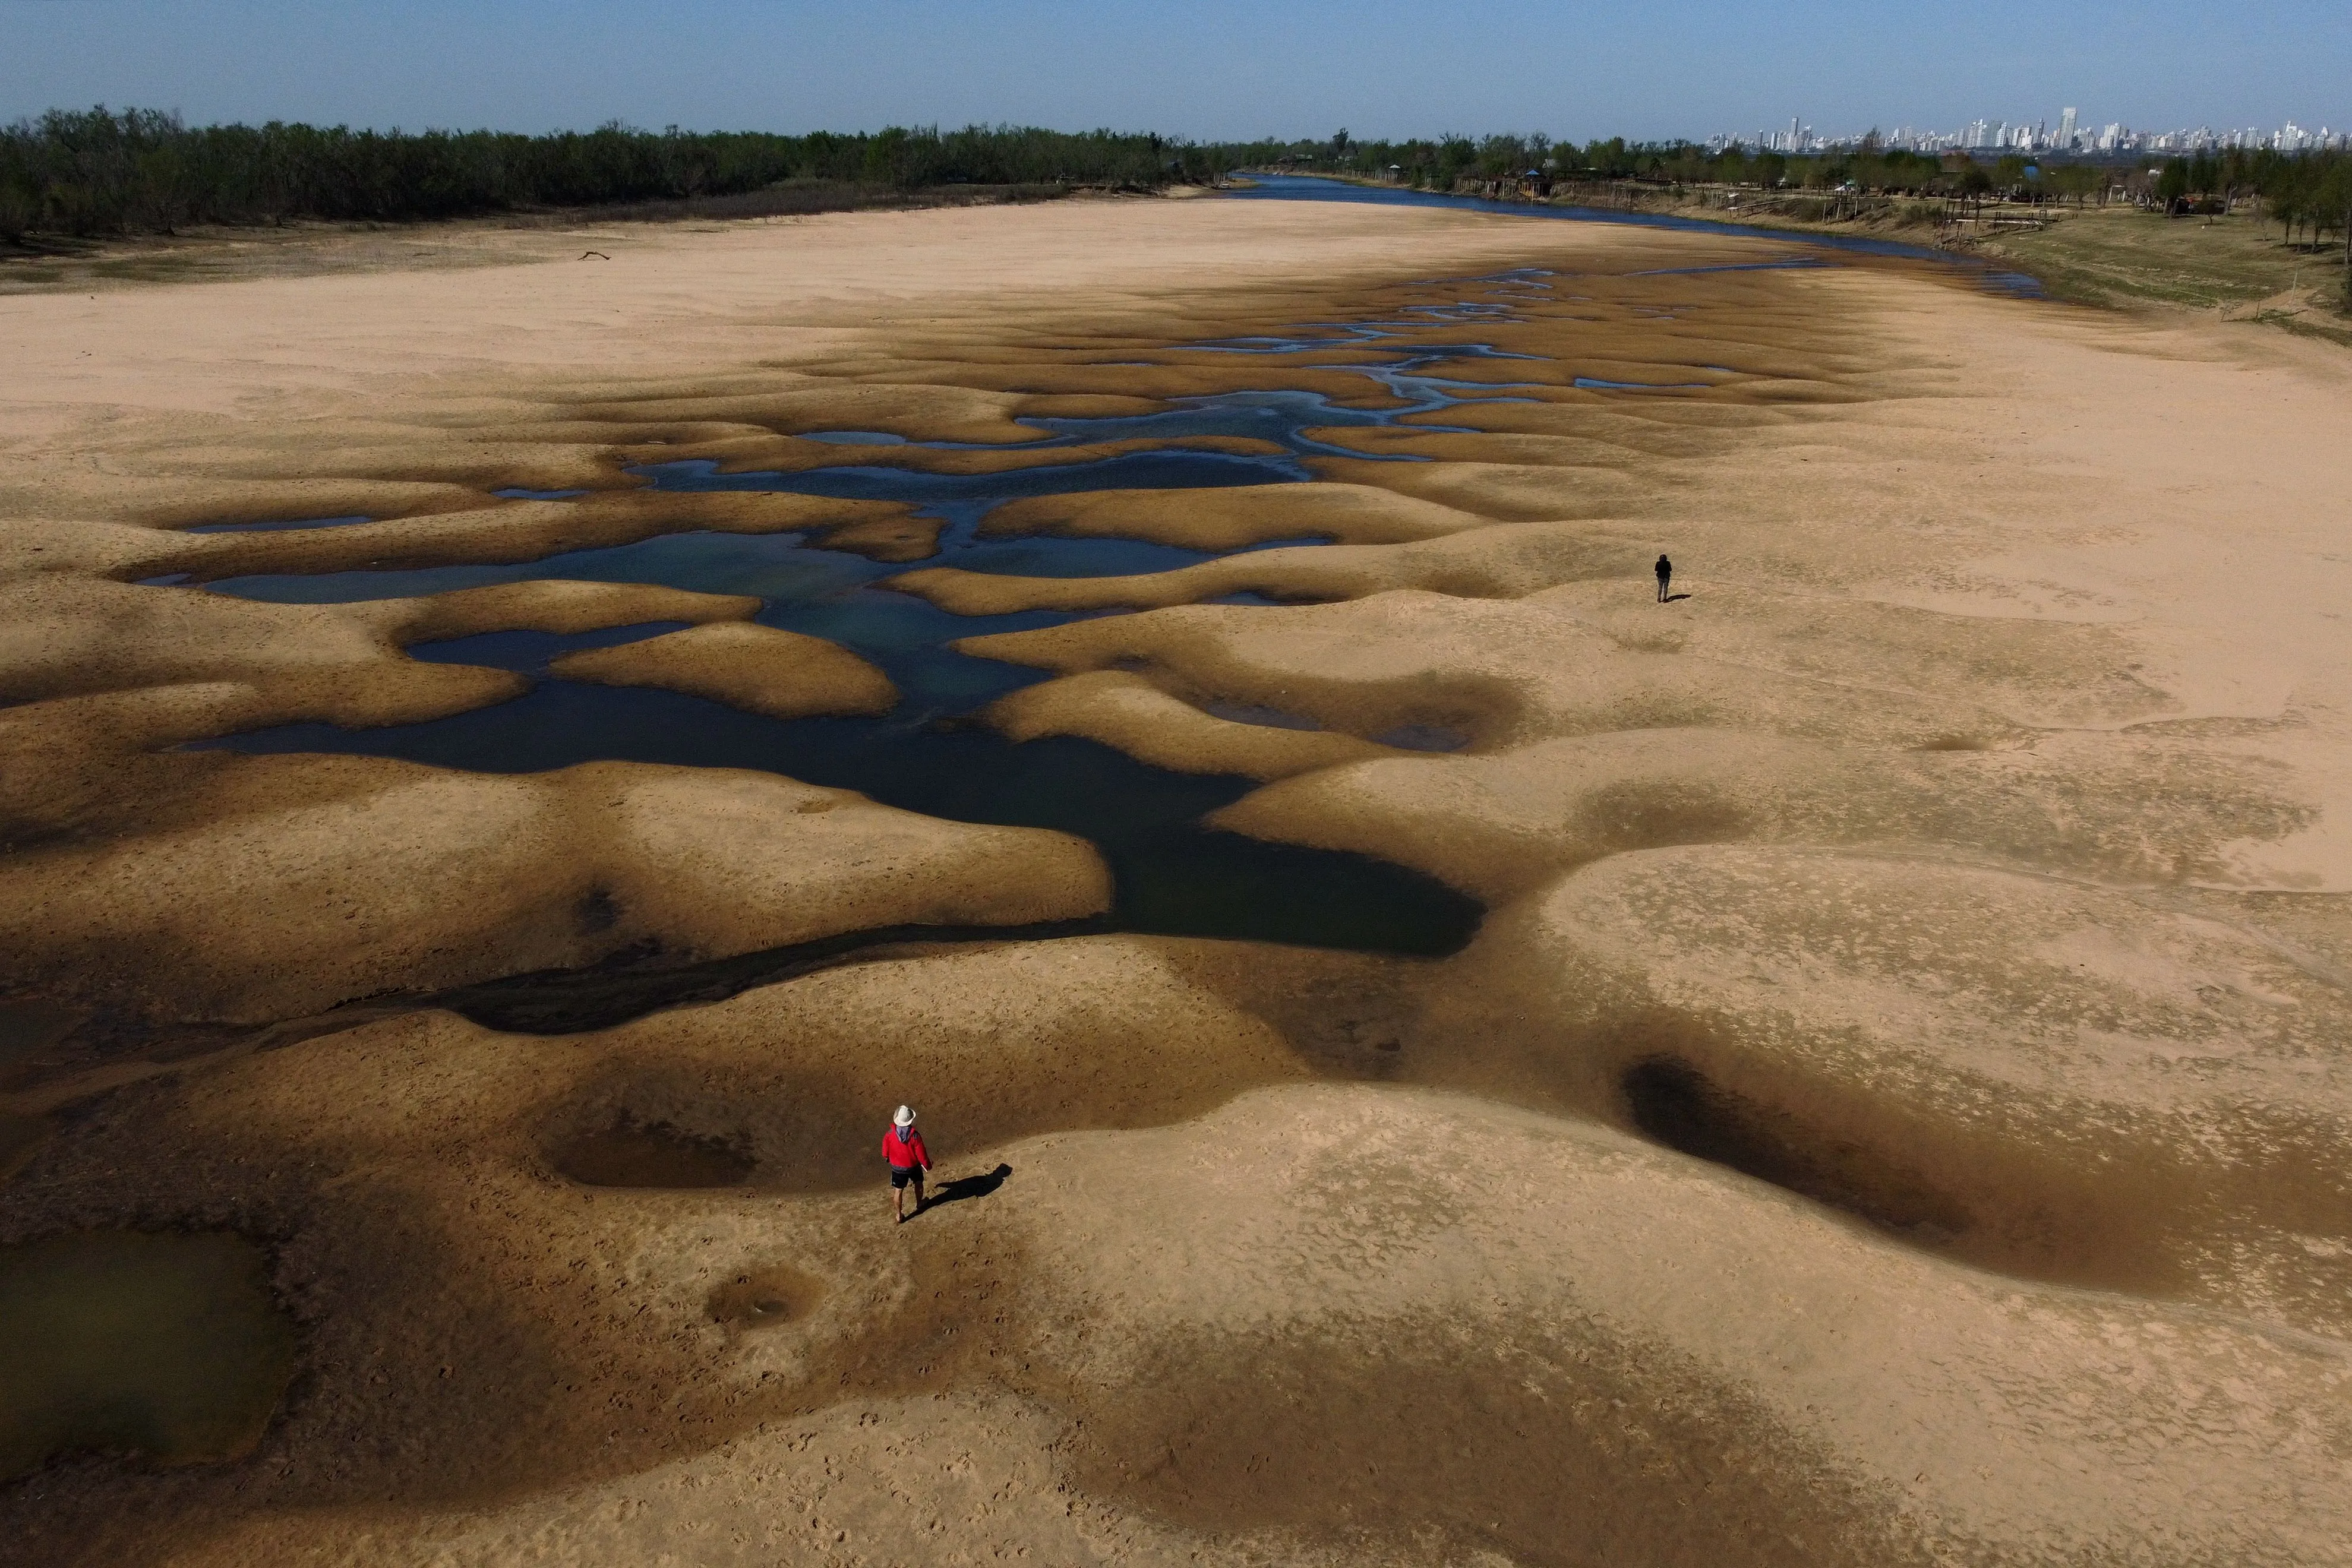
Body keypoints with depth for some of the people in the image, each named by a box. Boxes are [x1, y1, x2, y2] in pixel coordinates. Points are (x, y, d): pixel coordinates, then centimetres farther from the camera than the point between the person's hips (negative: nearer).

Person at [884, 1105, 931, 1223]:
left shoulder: (890, 1134, -22)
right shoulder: (915, 1136, -29)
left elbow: (885, 1151, -6)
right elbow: (921, 1154, -19)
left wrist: (886, 1157, 18)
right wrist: (927, 1165, 0)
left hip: (897, 1167, 1)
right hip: (913, 1166, -1)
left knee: (898, 1191, 16)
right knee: (918, 1183, 28)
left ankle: (899, 1215, 26)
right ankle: (919, 1205, 48)